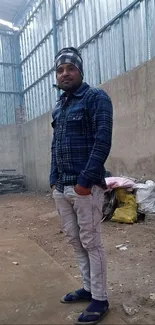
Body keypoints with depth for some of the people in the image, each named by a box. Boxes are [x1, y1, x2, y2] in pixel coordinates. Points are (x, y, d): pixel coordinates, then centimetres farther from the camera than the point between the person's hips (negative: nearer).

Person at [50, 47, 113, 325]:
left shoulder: (96, 98, -5)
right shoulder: (58, 107, 17)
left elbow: (103, 141, -15)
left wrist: (85, 180, -19)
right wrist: (53, 179, 12)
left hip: (85, 187, -7)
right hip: (61, 188, 7)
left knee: (91, 243, 2)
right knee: (75, 242, 15)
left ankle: (100, 299, 18)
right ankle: (89, 288, 32)